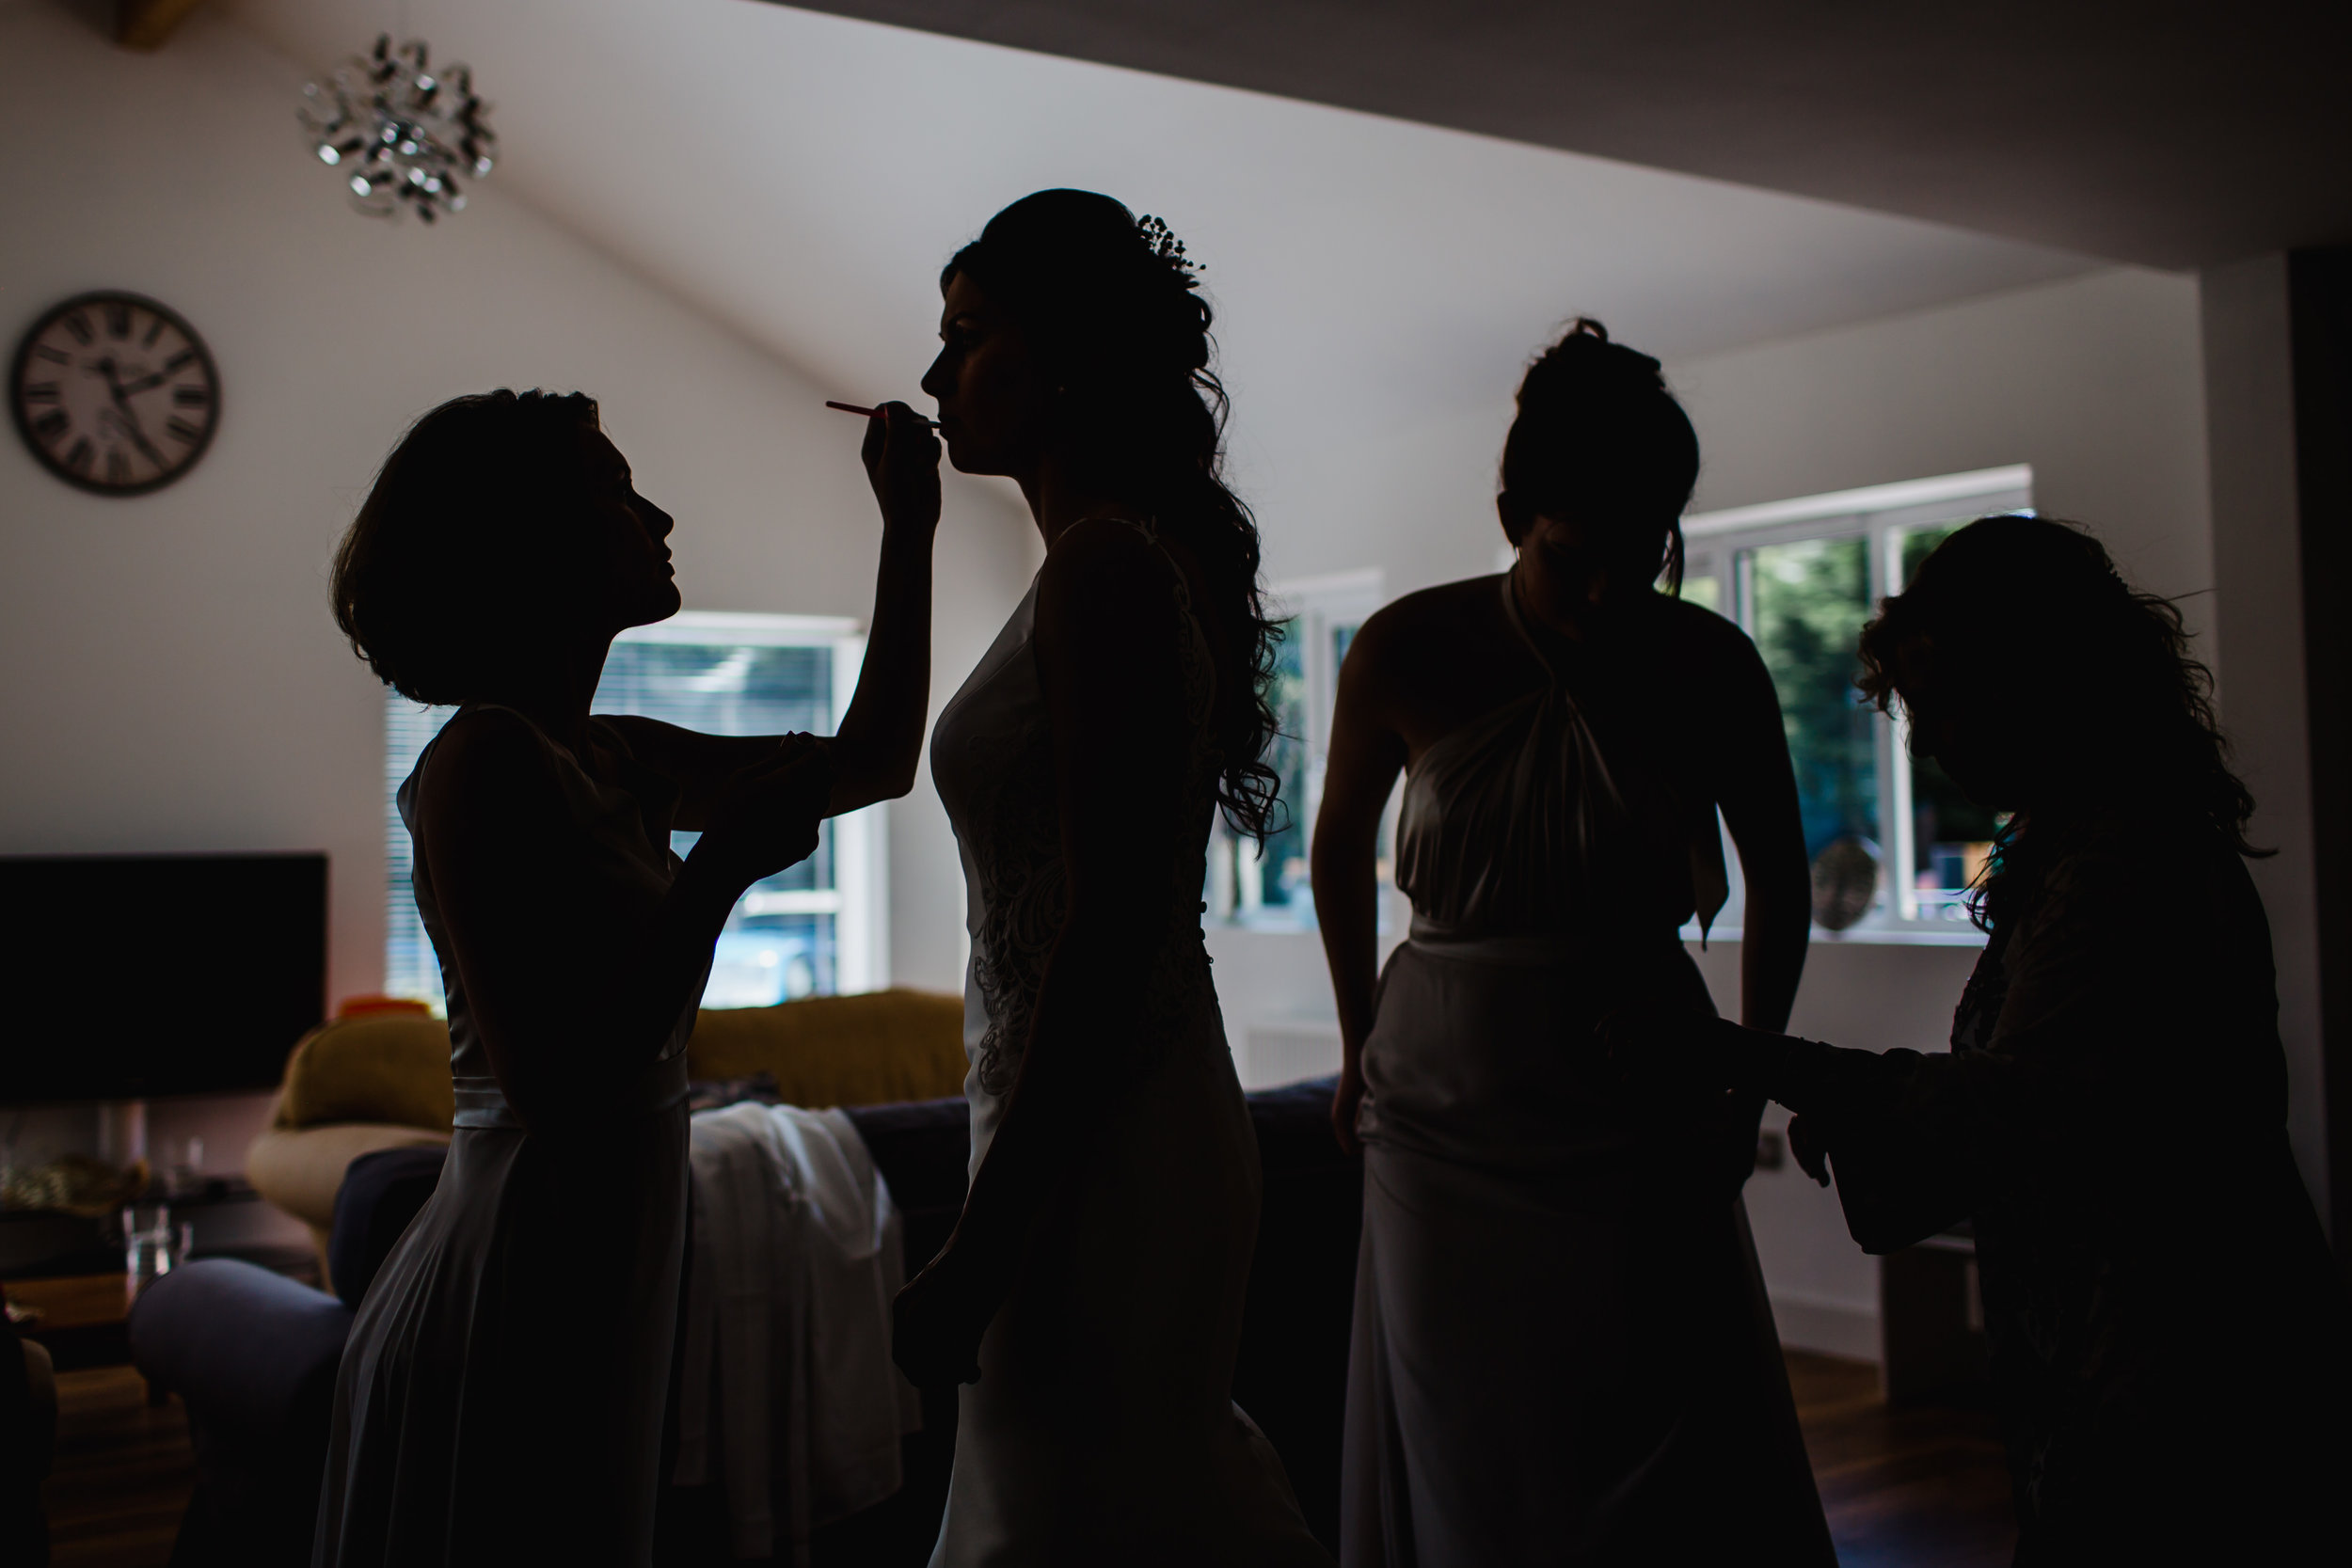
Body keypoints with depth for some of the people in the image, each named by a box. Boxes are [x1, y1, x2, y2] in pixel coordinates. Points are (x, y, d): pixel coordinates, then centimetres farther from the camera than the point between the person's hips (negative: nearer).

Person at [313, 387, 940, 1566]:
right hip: (511, 1300, -9)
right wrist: (722, 869, -19)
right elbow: (555, 1089, -23)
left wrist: (909, 529, 18)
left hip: (587, 1295, 9)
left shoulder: (609, 760, 10)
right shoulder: (486, 761, -16)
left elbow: (873, 759, 19)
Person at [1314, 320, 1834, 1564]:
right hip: (1450, 1112, 0)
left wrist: (1747, 1080, 7)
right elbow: (1339, 852, 8)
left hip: (1645, 1113, 0)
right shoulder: (1407, 653, -9)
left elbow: (1778, 877, 9)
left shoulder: (1710, 665, -6)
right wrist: (1361, 1048, 12)